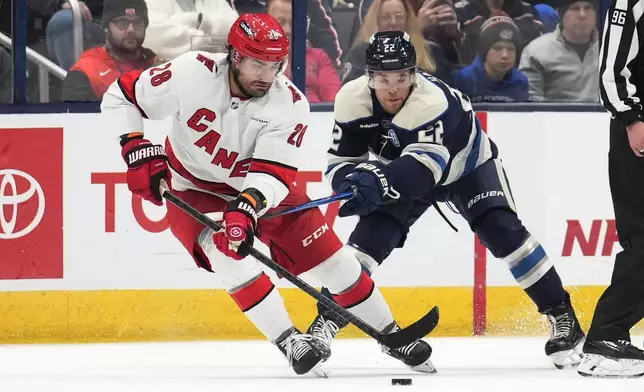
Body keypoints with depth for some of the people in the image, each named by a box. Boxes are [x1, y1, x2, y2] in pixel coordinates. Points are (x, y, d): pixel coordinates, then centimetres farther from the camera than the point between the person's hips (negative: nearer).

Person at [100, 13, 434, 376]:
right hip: (194, 190, -2)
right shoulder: (191, 74, -27)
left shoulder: (290, 104, -22)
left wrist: (247, 206, -49)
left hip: (261, 188, 2)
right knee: (228, 250, -30)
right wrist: (137, 150, -26)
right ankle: (290, 343, -23)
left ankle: (389, 333, 19)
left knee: (332, 257, -1)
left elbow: (273, 172, -31)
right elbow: (120, 97, -16)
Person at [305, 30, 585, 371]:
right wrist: (360, 179, -44)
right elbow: (340, 163, -20)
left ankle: (562, 316, -9)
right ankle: (327, 319, -9)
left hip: (467, 164, -4)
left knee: (502, 231, -19)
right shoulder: (353, 100, -26)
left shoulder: (434, 100, -42)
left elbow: (424, 165, -55)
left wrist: (378, 183, -72)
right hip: (405, 173, 4)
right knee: (371, 235, -15)